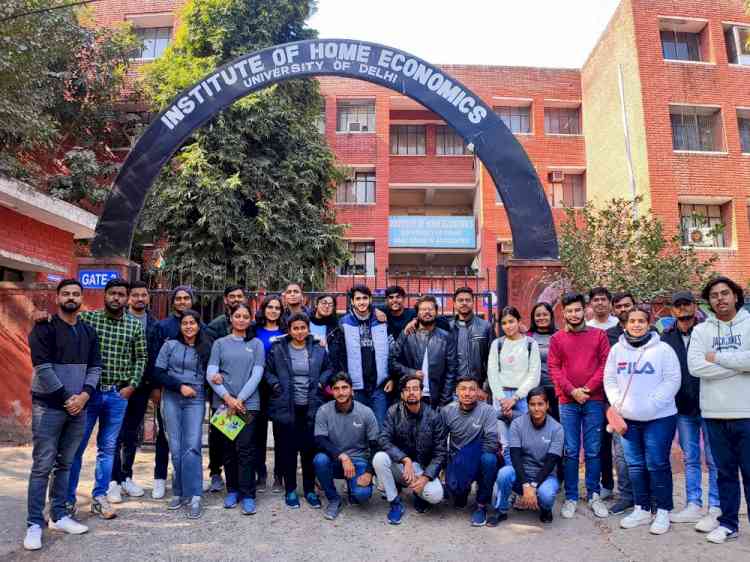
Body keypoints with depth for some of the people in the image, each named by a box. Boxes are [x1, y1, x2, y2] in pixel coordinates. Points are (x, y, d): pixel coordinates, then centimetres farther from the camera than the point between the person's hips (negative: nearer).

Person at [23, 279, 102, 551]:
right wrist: (65, 398, -12)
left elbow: (95, 366, 7)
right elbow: (43, 368, -12)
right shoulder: (44, 328, -5)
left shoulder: (88, 331, 10)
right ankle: (34, 524, 5)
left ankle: (59, 516, 21)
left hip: (78, 406, 5)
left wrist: (84, 395, -8)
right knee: (42, 466, -2)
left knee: (65, 464, 11)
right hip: (49, 406, -4)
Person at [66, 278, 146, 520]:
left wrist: (132, 385, -1)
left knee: (108, 448, 11)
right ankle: (68, 497, 20)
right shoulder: (86, 317, 0)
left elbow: (141, 358, 7)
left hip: (118, 394, 2)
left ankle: (99, 497, 22)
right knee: (76, 446, 5)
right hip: (88, 391, -2)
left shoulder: (134, 326, 4)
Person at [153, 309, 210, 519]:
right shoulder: (170, 345, 4)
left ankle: (194, 496, -8)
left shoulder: (206, 348, 6)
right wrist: (180, 386, -9)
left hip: (196, 400, -1)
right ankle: (179, 493, 15)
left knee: (192, 446, -10)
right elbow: (158, 373, 1)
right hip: (172, 399, 1)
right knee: (176, 448, 2)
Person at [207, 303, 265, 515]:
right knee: (228, 448, 8)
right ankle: (232, 490, 22)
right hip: (223, 403, 2)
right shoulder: (220, 343, 8)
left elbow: (256, 375, -1)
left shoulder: (256, 344, 6)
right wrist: (227, 398, -11)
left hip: (248, 403, -2)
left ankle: (248, 495, 2)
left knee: (245, 449, -5)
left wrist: (239, 400, -9)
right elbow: (211, 374, 0)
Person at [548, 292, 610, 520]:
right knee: (571, 451, 4)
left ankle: (594, 495, 19)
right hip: (568, 401, 0)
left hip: (593, 400, 0)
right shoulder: (557, 338, 6)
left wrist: (588, 388, -10)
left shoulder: (598, 335, 6)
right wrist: (572, 390, -10)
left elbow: (605, 364, 0)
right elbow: (554, 367, 2)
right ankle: (571, 498, 13)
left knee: (593, 451, 6)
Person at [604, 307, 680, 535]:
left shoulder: (663, 349, -5)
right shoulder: (617, 349, 6)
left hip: (659, 418, -4)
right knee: (635, 465, 11)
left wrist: (651, 405, -16)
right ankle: (642, 509, 24)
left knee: (657, 465, 2)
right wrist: (617, 403, -5)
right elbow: (610, 379, 9)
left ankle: (663, 512, 17)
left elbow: (672, 380, -9)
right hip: (627, 418, 4)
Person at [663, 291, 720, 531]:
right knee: (690, 459, 13)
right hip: (683, 407, 4)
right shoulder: (667, 336, 5)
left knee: (713, 459, 4)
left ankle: (715, 509, 13)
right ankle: (693, 506, 23)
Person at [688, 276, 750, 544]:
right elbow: (695, 366, -9)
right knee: (725, 472, 14)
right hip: (715, 413, 2)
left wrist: (716, 357, -9)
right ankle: (728, 523, 26)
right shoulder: (701, 330, 5)